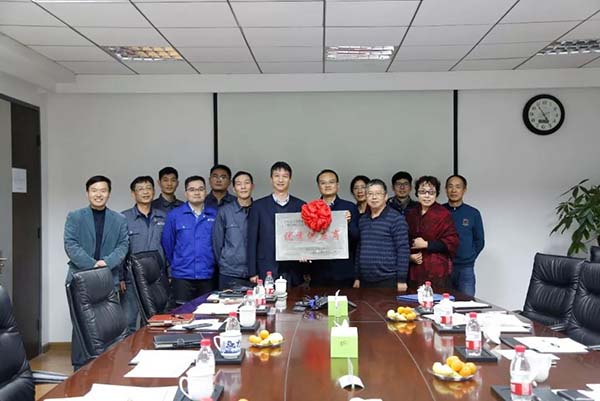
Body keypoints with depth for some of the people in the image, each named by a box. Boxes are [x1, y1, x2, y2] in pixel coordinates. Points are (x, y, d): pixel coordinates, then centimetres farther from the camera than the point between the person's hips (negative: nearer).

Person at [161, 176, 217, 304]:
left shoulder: (214, 215, 3)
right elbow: (167, 244, 7)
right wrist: (175, 264, 12)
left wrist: (213, 263, 10)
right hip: (182, 277, -1)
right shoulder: (174, 215, 0)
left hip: (208, 276, 1)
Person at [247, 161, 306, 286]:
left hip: (294, 272, 1)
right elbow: (252, 240, 4)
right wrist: (252, 272, -1)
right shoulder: (258, 206, 5)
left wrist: (307, 271, -5)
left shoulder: (301, 206, 7)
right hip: (266, 271, -1)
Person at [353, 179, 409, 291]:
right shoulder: (362, 220, 12)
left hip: (388, 281, -5)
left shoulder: (396, 219, -6)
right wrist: (357, 277, 14)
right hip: (365, 281, 5)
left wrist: (401, 280, -13)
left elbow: (403, 250, -10)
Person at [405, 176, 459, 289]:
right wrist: (410, 256, -1)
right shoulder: (411, 214, 13)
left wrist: (426, 244, -12)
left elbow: (452, 242, -8)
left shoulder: (443, 214, -4)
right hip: (415, 271, 4)